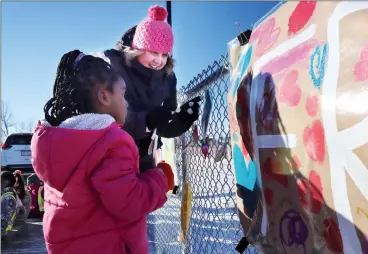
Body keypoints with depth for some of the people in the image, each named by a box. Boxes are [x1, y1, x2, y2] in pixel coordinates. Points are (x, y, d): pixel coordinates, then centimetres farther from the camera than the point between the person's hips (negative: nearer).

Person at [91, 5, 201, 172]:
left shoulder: (166, 77, -1)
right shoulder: (109, 65, -15)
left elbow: (165, 129, 0)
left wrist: (182, 119, -22)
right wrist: (146, 120, -37)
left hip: (143, 161, 5)